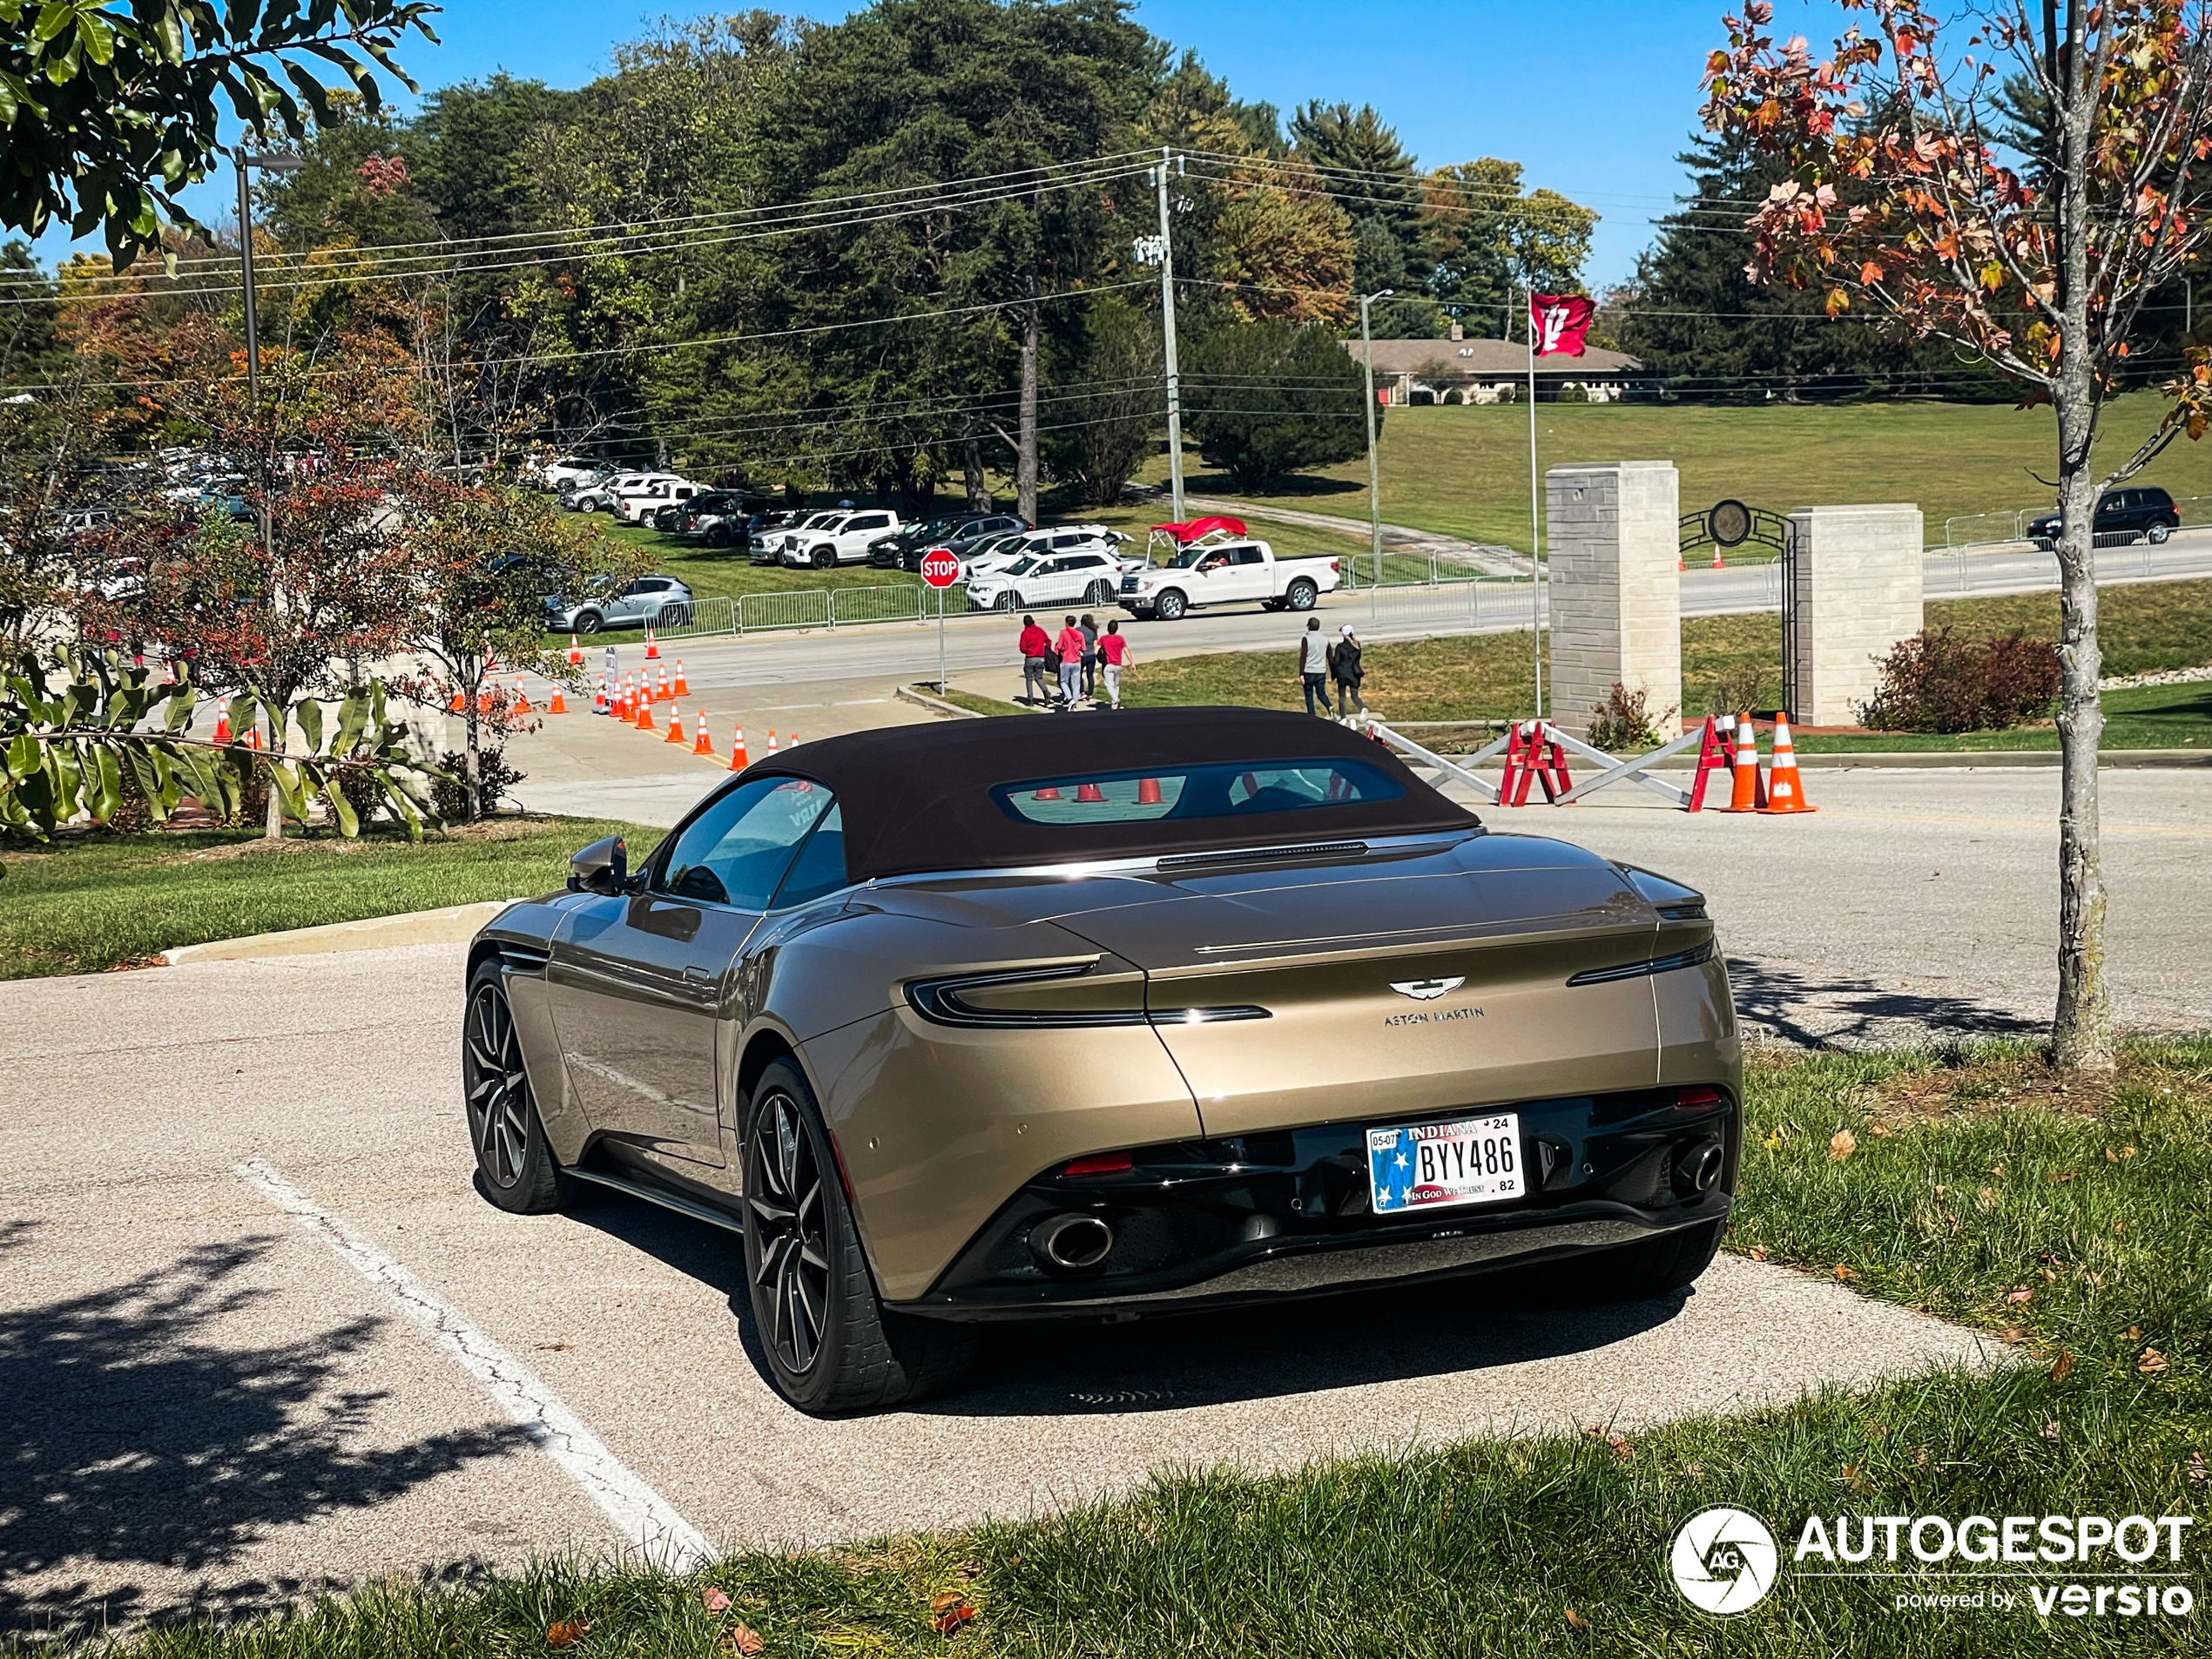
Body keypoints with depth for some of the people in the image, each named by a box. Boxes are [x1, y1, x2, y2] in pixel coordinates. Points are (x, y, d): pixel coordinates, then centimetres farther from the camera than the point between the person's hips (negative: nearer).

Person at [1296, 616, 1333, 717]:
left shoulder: (1306, 639, -8)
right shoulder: (1325, 640, 7)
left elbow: (1303, 657, -12)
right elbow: (1330, 658, 10)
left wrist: (1301, 673, -11)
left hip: (1309, 671, -4)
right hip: (1321, 672, 4)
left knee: (1309, 695, 7)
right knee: (1321, 694, 13)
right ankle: (1330, 707, -13)